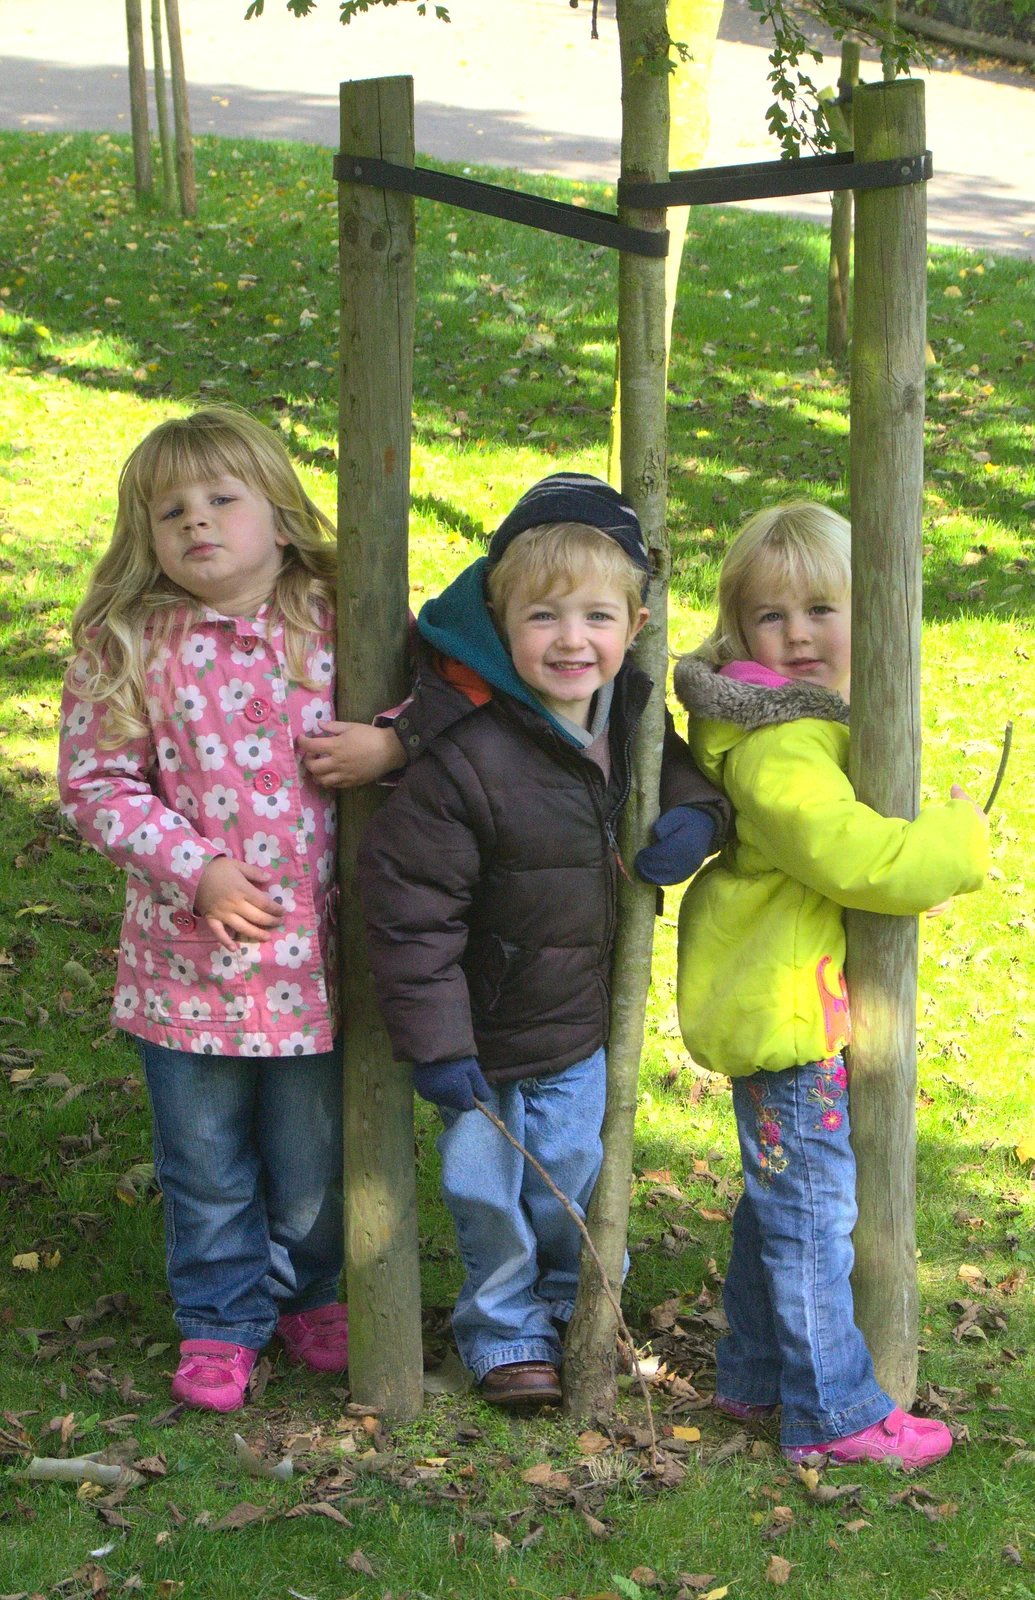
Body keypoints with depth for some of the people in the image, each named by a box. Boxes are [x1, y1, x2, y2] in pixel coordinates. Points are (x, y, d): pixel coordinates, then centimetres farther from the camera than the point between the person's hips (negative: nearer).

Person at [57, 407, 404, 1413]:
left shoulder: (340, 627, -5)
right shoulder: (126, 647, -7)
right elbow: (94, 784, -5)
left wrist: (389, 744, -16)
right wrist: (195, 869, -16)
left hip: (314, 953, 1)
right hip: (189, 960, -1)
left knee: (313, 1161, 17)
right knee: (207, 1167, 13)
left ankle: (310, 1296, 42)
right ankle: (221, 1320, 34)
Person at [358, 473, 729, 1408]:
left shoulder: (628, 715, -9)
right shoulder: (467, 758, -30)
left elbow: (680, 766, 13)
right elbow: (409, 902, -23)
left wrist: (696, 815, -12)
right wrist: (434, 1043, -19)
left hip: (582, 1018, 5)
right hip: (488, 1026, -5)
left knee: (570, 1171, 16)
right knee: (488, 1190, 10)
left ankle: (579, 1299, 42)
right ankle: (507, 1330, 33)